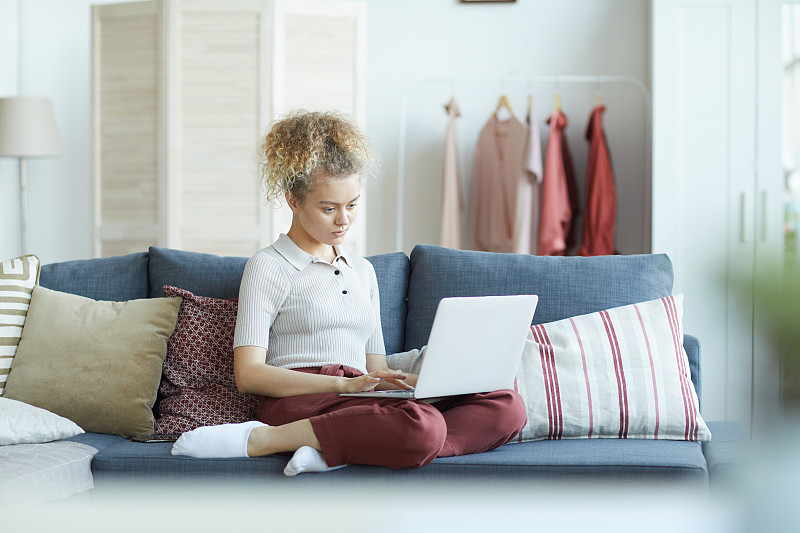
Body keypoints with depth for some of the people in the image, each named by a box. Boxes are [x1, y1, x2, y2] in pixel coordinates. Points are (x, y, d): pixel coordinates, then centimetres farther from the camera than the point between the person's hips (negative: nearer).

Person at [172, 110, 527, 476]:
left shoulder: (362, 271, 28)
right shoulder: (269, 267, 7)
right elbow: (248, 375, -4)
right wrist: (345, 383, -16)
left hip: (359, 404, 7)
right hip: (298, 403, -7)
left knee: (507, 407, -19)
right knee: (423, 425, -38)